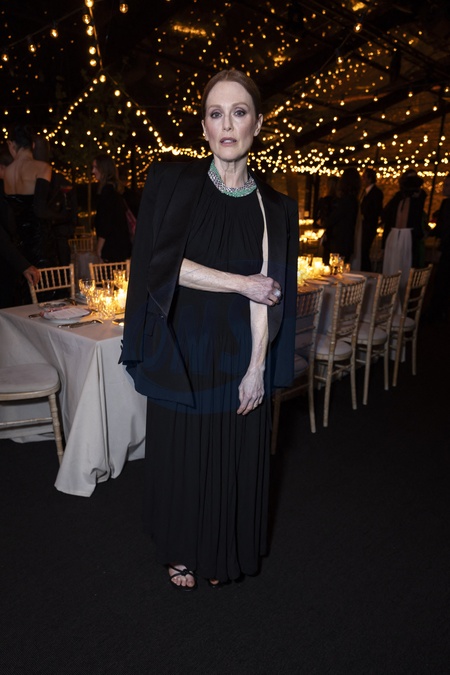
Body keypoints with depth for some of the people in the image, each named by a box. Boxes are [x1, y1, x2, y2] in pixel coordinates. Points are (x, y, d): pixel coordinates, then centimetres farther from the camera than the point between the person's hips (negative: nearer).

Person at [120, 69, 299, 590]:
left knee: (234, 457, 11)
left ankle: (224, 553, 38)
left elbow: (267, 295, -5)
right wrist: (241, 282, -13)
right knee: (180, 455, 10)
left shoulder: (272, 207, 1)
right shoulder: (171, 184, -2)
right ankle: (181, 552, 37)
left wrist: (257, 367, -13)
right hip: (180, 353, -1)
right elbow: (162, 263, -14)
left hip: (238, 356, 1)